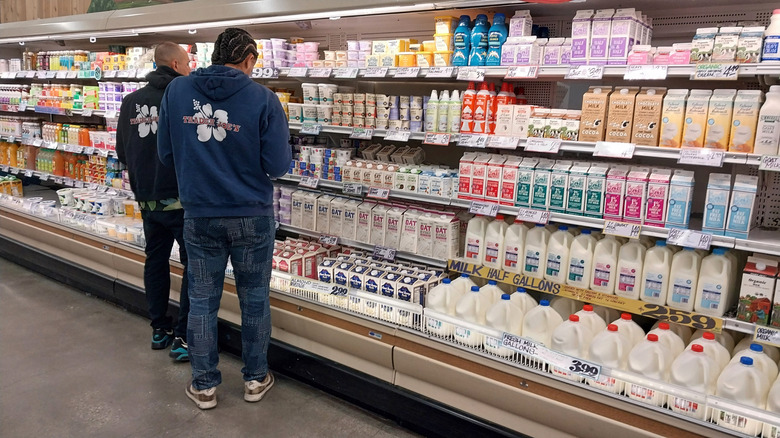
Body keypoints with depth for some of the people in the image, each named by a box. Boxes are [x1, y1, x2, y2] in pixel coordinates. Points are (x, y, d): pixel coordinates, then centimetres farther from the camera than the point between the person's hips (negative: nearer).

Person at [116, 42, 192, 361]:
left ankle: (159, 329, 28)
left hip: (147, 199, 6)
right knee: (193, 266, 3)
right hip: (182, 199, -6)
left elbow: (122, 153, 11)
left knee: (155, 260, 18)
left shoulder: (130, 102, 5)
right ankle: (182, 338, 4)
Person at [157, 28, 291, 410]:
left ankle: (204, 386, 25)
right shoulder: (262, 98, -12)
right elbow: (278, 166, -13)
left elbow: (165, 153, 4)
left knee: (202, 300, 14)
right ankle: (255, 379, 28)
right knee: (254, 298, 14)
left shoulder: (177, 91, -2)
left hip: (199, 214, 2)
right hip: (252, 216, -2)